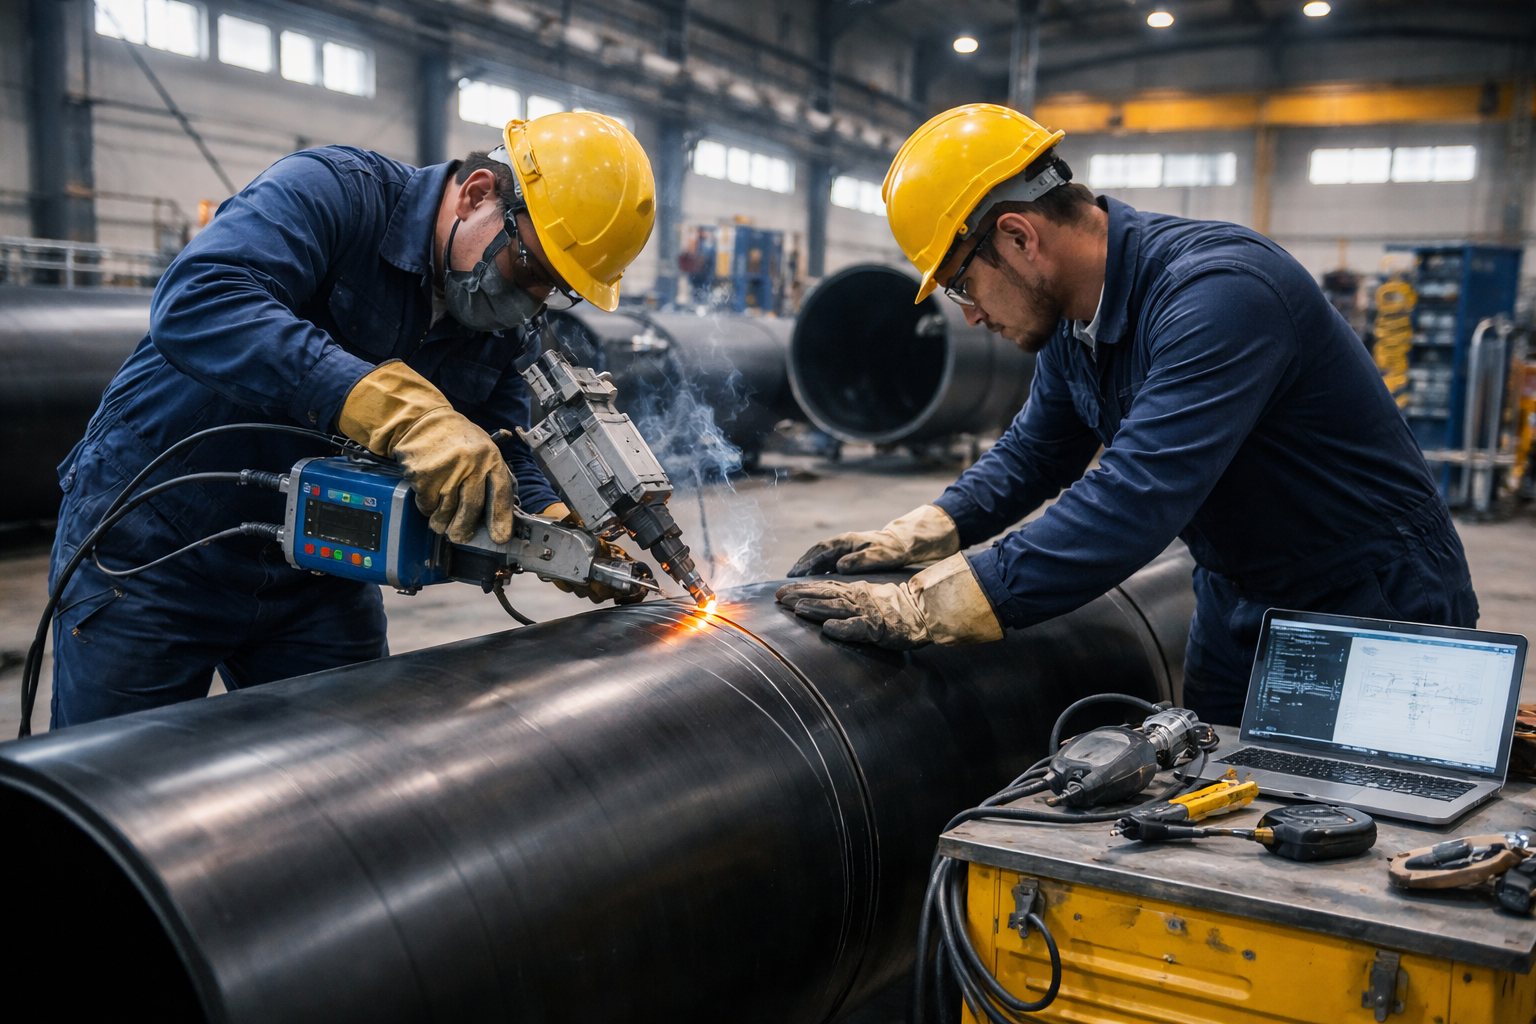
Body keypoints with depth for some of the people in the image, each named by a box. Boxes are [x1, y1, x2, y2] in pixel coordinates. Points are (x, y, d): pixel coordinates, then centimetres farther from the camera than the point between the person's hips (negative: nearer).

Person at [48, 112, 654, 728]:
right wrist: (402, 410, -48)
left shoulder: (499, 329, 1)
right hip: (155, 552, -6)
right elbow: (197, 302, -38)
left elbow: (505, 458, 5)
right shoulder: (331, 192, -21)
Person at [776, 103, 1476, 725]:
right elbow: (1036, 451, 12)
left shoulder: (1216, 293, -31)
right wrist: (910, 537, -4)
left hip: (1375, 612, -8)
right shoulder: (1070, 317, -2)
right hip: (1239, 605, 8)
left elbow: (1136, 504, -41)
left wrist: (926, 608, -40)